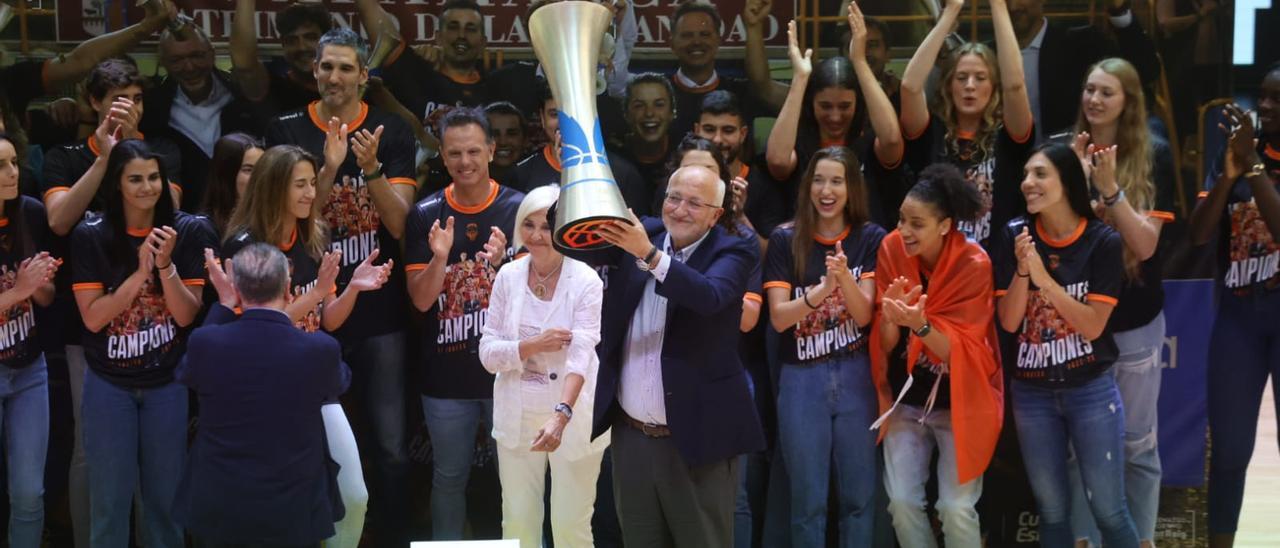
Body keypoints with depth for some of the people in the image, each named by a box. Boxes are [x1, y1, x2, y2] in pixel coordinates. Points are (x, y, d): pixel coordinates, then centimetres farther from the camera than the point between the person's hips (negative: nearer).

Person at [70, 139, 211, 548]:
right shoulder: (90, 235, -9)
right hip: (109, 383, -1)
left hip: (168, 382, 1)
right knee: (110, 496, 8)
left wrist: (166, 265, -24)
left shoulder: (188, 231, -7)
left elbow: (186, 315, -8)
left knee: (166, 493, 11)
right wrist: (139, 273, -23)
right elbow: (92, 317, -12)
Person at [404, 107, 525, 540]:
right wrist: (439, 257, -25)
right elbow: (421, 300, -6)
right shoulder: (425, 216, -3)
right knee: (449, 478, 15)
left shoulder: (519, 209, -6)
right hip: (447, 376, 1)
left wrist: (503, 264, -29)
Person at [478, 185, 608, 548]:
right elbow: (488, 354, -1)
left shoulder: (586, 282, -13)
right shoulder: (508, 276, -1)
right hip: (517, 419, 3)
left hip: (572, 419, -3)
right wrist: (532, 345, -19)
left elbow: (580, 355, -24)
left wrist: (561, 415, -39)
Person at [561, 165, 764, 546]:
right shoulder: (641, 233, 5)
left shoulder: (732, 251, -7)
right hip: (630, 433, 4)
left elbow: (709, 296, -28)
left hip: (696, 435, -4)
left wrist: (649, 254, -37)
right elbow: (572, 243, -1)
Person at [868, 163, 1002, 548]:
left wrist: (921, 324, -38)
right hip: (905, 399, 3)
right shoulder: (891, 250, -9)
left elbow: (957, 349, -20)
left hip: (959, 401, -3)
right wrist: (890, 316, -30)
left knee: (956, 509, -6)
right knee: (902, 502, 1)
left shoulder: (973, 265, -18)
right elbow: (886, 343, -8)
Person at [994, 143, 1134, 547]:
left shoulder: (1103, 241, -9)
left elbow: (1093, 326, -14)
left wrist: (1043, 276, -21)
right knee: (1052, 511, 13)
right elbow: (1008, 322, -6)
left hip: (1091, 390, -2)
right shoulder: (1015, 236, -3)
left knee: (1109, 510, 2)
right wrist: (1022, 269, -21)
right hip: (1031, 392, 3)